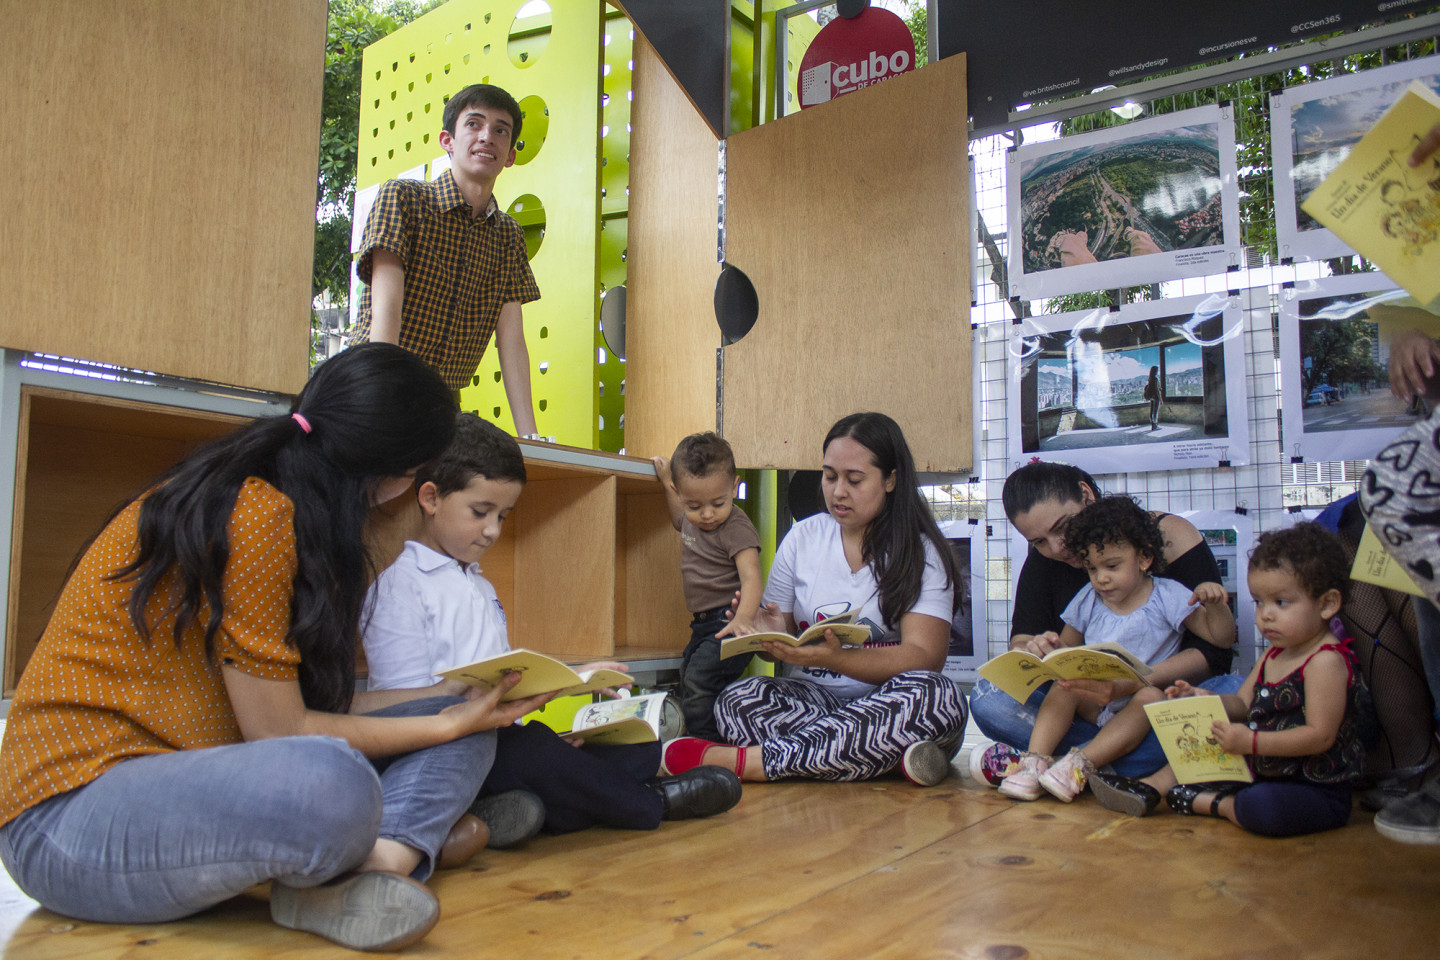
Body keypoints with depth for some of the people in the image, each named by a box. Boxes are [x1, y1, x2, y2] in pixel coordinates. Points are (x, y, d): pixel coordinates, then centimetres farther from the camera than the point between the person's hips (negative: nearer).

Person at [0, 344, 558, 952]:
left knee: (464, 728, 0)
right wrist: (449, 723, -9)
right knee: (331, 782, -41)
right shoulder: (255, 515, -20)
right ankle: (411, 834, -10)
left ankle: (381, 857, -25)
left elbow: (317, 699, 6)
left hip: (192, 779, 10)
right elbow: (279, 732, -17)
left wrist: (460, 697, 9)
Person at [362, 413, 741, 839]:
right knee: (532, 748, -34)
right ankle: (649, 803, -11)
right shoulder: (397, 587, -5)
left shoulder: (482, 589, 24)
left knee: (640, 745, -3)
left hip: (496, 738, 8)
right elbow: (407, 702, -14)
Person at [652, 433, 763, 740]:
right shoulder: (693, 519, 6)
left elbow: (751, 577, -30)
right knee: (688, 677, 20)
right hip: (704, 623, 10)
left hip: (729, 622, -10)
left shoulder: (736, 528, -20)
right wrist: (665, 480, 24)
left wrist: (743, 617, -48)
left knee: (699, 683, -21)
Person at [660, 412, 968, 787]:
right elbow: (782, 637, 11)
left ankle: (747, 760, -30)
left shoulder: (923, 553, 0)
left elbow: (925, 656, -13)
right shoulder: (802, 538, 9)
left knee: (934, 694, -35)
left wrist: (833, 658, -29)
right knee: (738, 699, -27)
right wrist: (771, 635, -15)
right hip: (808, 699, 2)